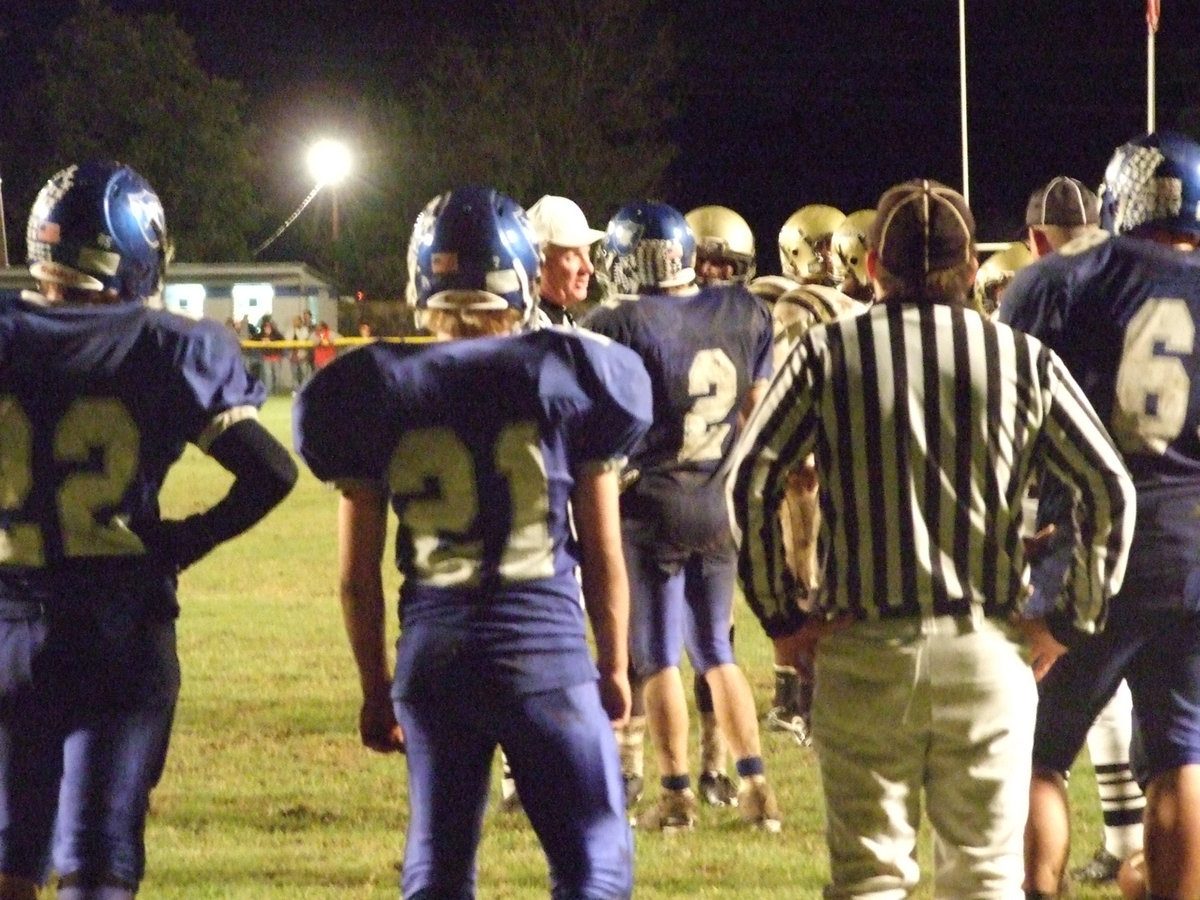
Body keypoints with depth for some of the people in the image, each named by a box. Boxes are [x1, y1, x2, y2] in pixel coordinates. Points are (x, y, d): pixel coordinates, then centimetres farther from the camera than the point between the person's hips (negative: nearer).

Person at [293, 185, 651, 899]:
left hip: (432, 652, 2)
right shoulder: (567, 378, -3)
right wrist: (615, 665, 15)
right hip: (546, 648, -2)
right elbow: (604, 556, 2)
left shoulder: (376, 393, 2)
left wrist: (375, 688, 17)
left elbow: (359, 577, 5)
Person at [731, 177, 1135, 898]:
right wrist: (1071, 620, 8)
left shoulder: (831, 353, -1)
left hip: (864, 649, -1)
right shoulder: (1023, 360, 1)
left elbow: (751, 482, -6)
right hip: (987, 649, 1)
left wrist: (780, 613, 3)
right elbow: (1111, 491, -1)